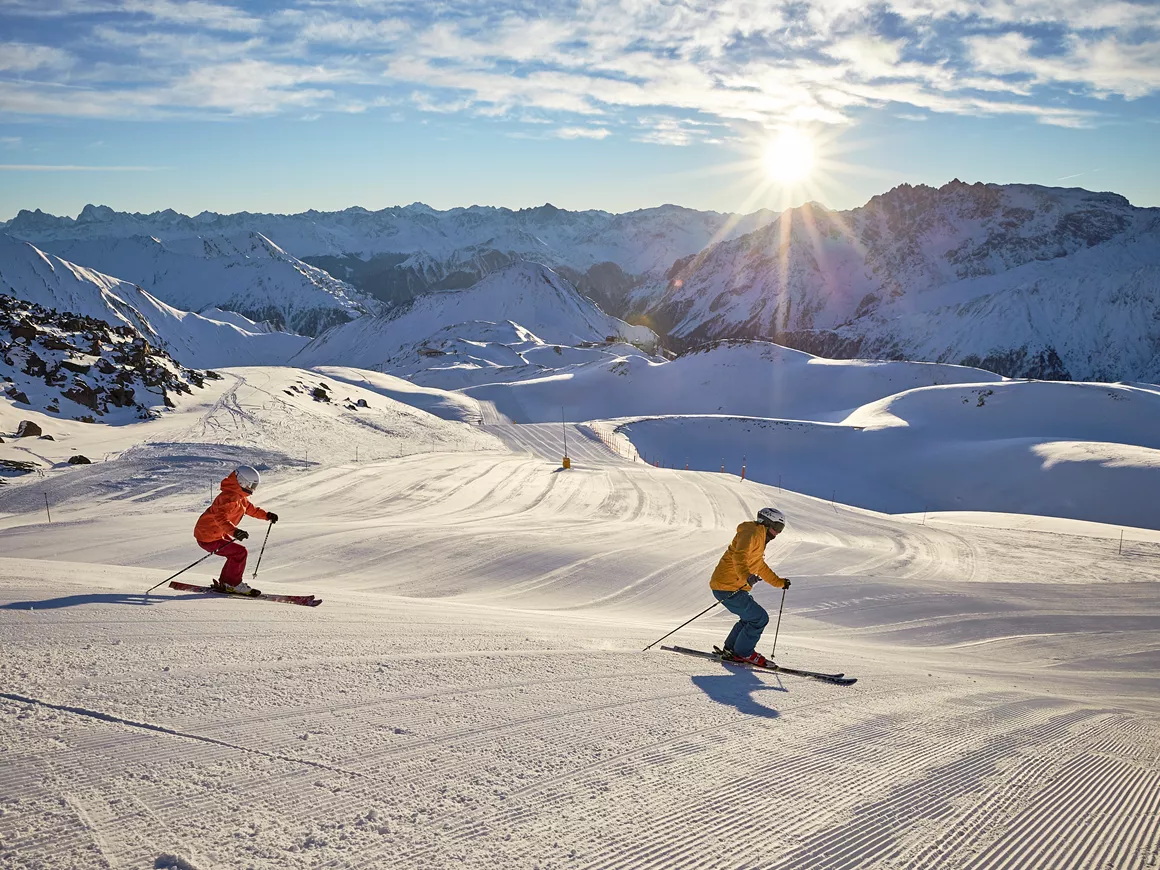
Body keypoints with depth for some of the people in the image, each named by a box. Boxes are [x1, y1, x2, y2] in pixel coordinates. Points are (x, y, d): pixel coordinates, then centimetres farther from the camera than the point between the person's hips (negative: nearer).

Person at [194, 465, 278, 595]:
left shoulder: (240, 496, 7)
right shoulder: (230, 498, -26)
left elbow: (249, 508, 27)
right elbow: (220, 517, -42)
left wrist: (266, 515, 20)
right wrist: (234, 531, -54)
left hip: (218, 534, 11)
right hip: (208, 538, -11)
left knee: (236, 553, 20)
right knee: (240, 553, -13)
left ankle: (225, 582, 28)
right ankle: (234, 584, 0)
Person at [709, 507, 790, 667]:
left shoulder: (760, 539, 24)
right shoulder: (751, 533, -11)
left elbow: (761, 567, 40)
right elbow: (739, 556, -30)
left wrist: (779, 582, 44)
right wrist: (746, 576, -47)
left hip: (736, 588, 11)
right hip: (727, 587, -11)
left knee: (751, 617, 21)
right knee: (760, 618, -8)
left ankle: (731, 648, 26)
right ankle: (743, 652, 5)